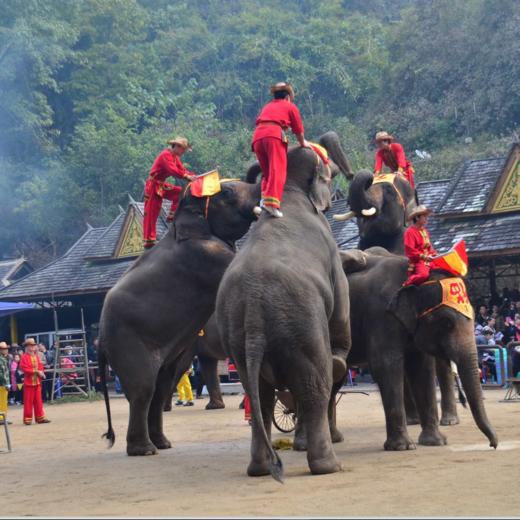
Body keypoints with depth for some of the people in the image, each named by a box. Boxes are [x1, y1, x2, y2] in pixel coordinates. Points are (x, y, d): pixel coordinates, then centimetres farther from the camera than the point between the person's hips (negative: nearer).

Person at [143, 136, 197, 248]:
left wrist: (193, 176, -8)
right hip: (153, 186, -9)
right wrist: (186, 176, -40)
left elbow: (182, 169, 7)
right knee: (151, 214, -7)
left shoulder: (175, 157, 10)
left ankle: (172, 215, 4)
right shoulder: (166, 155, -19)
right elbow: (172, 170, -32)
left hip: (162, 185, 9)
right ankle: (148, 241, -6)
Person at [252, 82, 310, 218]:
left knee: (267, 171, 15)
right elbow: (298, 130, 19)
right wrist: (303, 143, 38)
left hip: (257, 136, 5)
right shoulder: (290, 107, 21)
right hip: (274, 134, -5)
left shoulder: (266, 107, 34)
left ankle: (264, 196, -7)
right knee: (278, 171, -15)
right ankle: (272, 201, -34)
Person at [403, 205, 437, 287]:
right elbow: (409, 251, -17)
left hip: (428, 260, 9)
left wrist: (434, 254, 6)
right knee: (423, 274, -35)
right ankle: (406, 285, -13)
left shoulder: (425, 231, 18)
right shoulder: (410, 232, -10)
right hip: (417, 261, -9)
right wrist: (423, 256, -22)